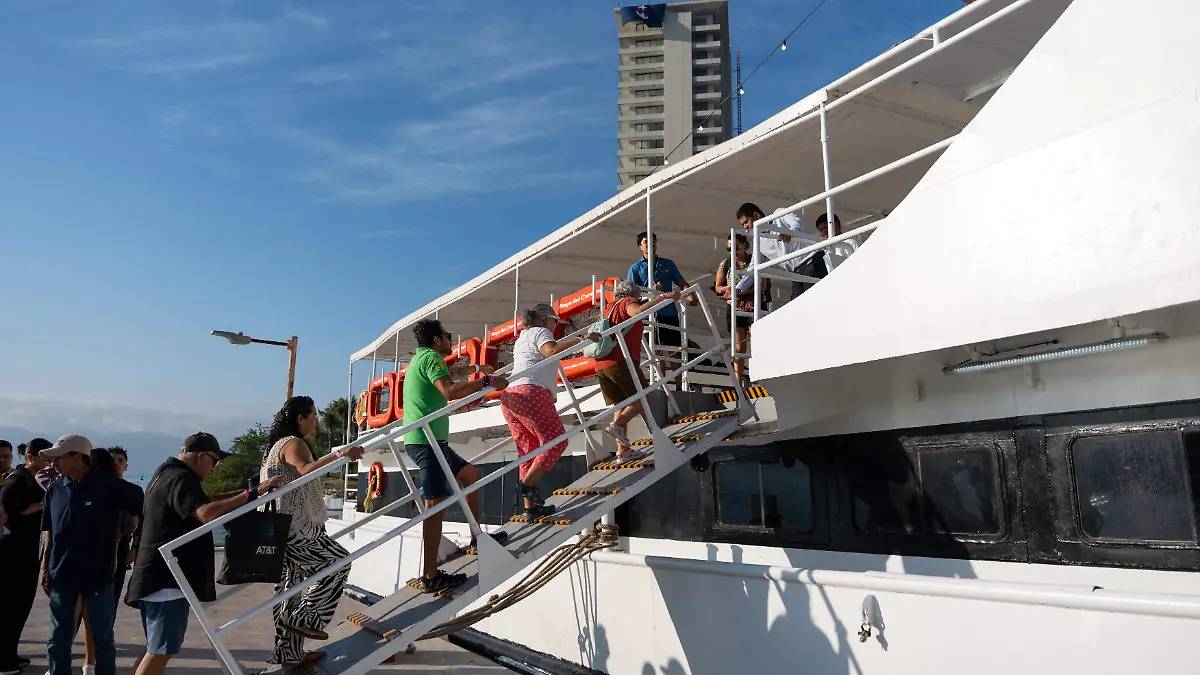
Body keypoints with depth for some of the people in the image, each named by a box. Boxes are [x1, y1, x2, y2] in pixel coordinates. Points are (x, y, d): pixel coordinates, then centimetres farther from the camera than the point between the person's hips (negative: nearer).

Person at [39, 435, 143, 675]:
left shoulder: (108, 485, -11)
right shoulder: (55, 489, 3)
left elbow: (143, 508, -8)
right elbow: (51, 533, 10)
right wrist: (45, 567, 8)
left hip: (98, 574, -4)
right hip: (62, 574, 4)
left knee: (103, 637, 7)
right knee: (58, 639, 12)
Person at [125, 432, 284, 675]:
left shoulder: (166, 473, 17)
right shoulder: (181, 479, -17)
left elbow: (204, 500, 23)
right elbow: (207, 513, -33)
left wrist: (246, 491, 12)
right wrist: (251, 494, -32)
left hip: (155, 577, 11)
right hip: (168, 579, -11)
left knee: (157, 648, 19)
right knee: (161, 651, -7)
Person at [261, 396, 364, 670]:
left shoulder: (278, 445, 21)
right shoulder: (294, 443, -11)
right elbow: (306, 470, -33)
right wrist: (339, 455, -42)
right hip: (294, 527, -10)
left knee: (290, 587, 11)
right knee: (339, 561, -4)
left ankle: (289, 654, 16)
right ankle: (305, 618, -2)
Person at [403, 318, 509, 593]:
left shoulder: (419, 358, 21)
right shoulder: (431, 357, -9)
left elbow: (447, 389, 32)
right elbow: (450, 391, -25)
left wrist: (478, 380, 35)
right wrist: (487, 382, -19)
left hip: (422, 440, 11)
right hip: (427, 439, -11)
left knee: (469, 473, 23)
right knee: (436, 504, -11)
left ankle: (477, 537, 26)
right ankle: (429, 577, -11)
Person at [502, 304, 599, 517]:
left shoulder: (522, 338, 32)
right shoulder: (540, 332, 5)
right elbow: (552, 350, -16)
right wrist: (581, 339, -18)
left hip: (510, 397, 9)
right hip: (531, 393, -9)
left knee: (528, 449, 8)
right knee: (555, 441, -6)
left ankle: (529, 505, 4)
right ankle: (528, 483, -16)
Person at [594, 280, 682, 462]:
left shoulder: (610, 308, 28)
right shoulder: (627, 302, 4)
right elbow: (638, 311, -19)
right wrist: (664, 296, -21)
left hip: (601, 364, 8)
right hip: (620, 360, -8)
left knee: (621, 405, 12)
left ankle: (623, 451, 8)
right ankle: (617, 425, -18)